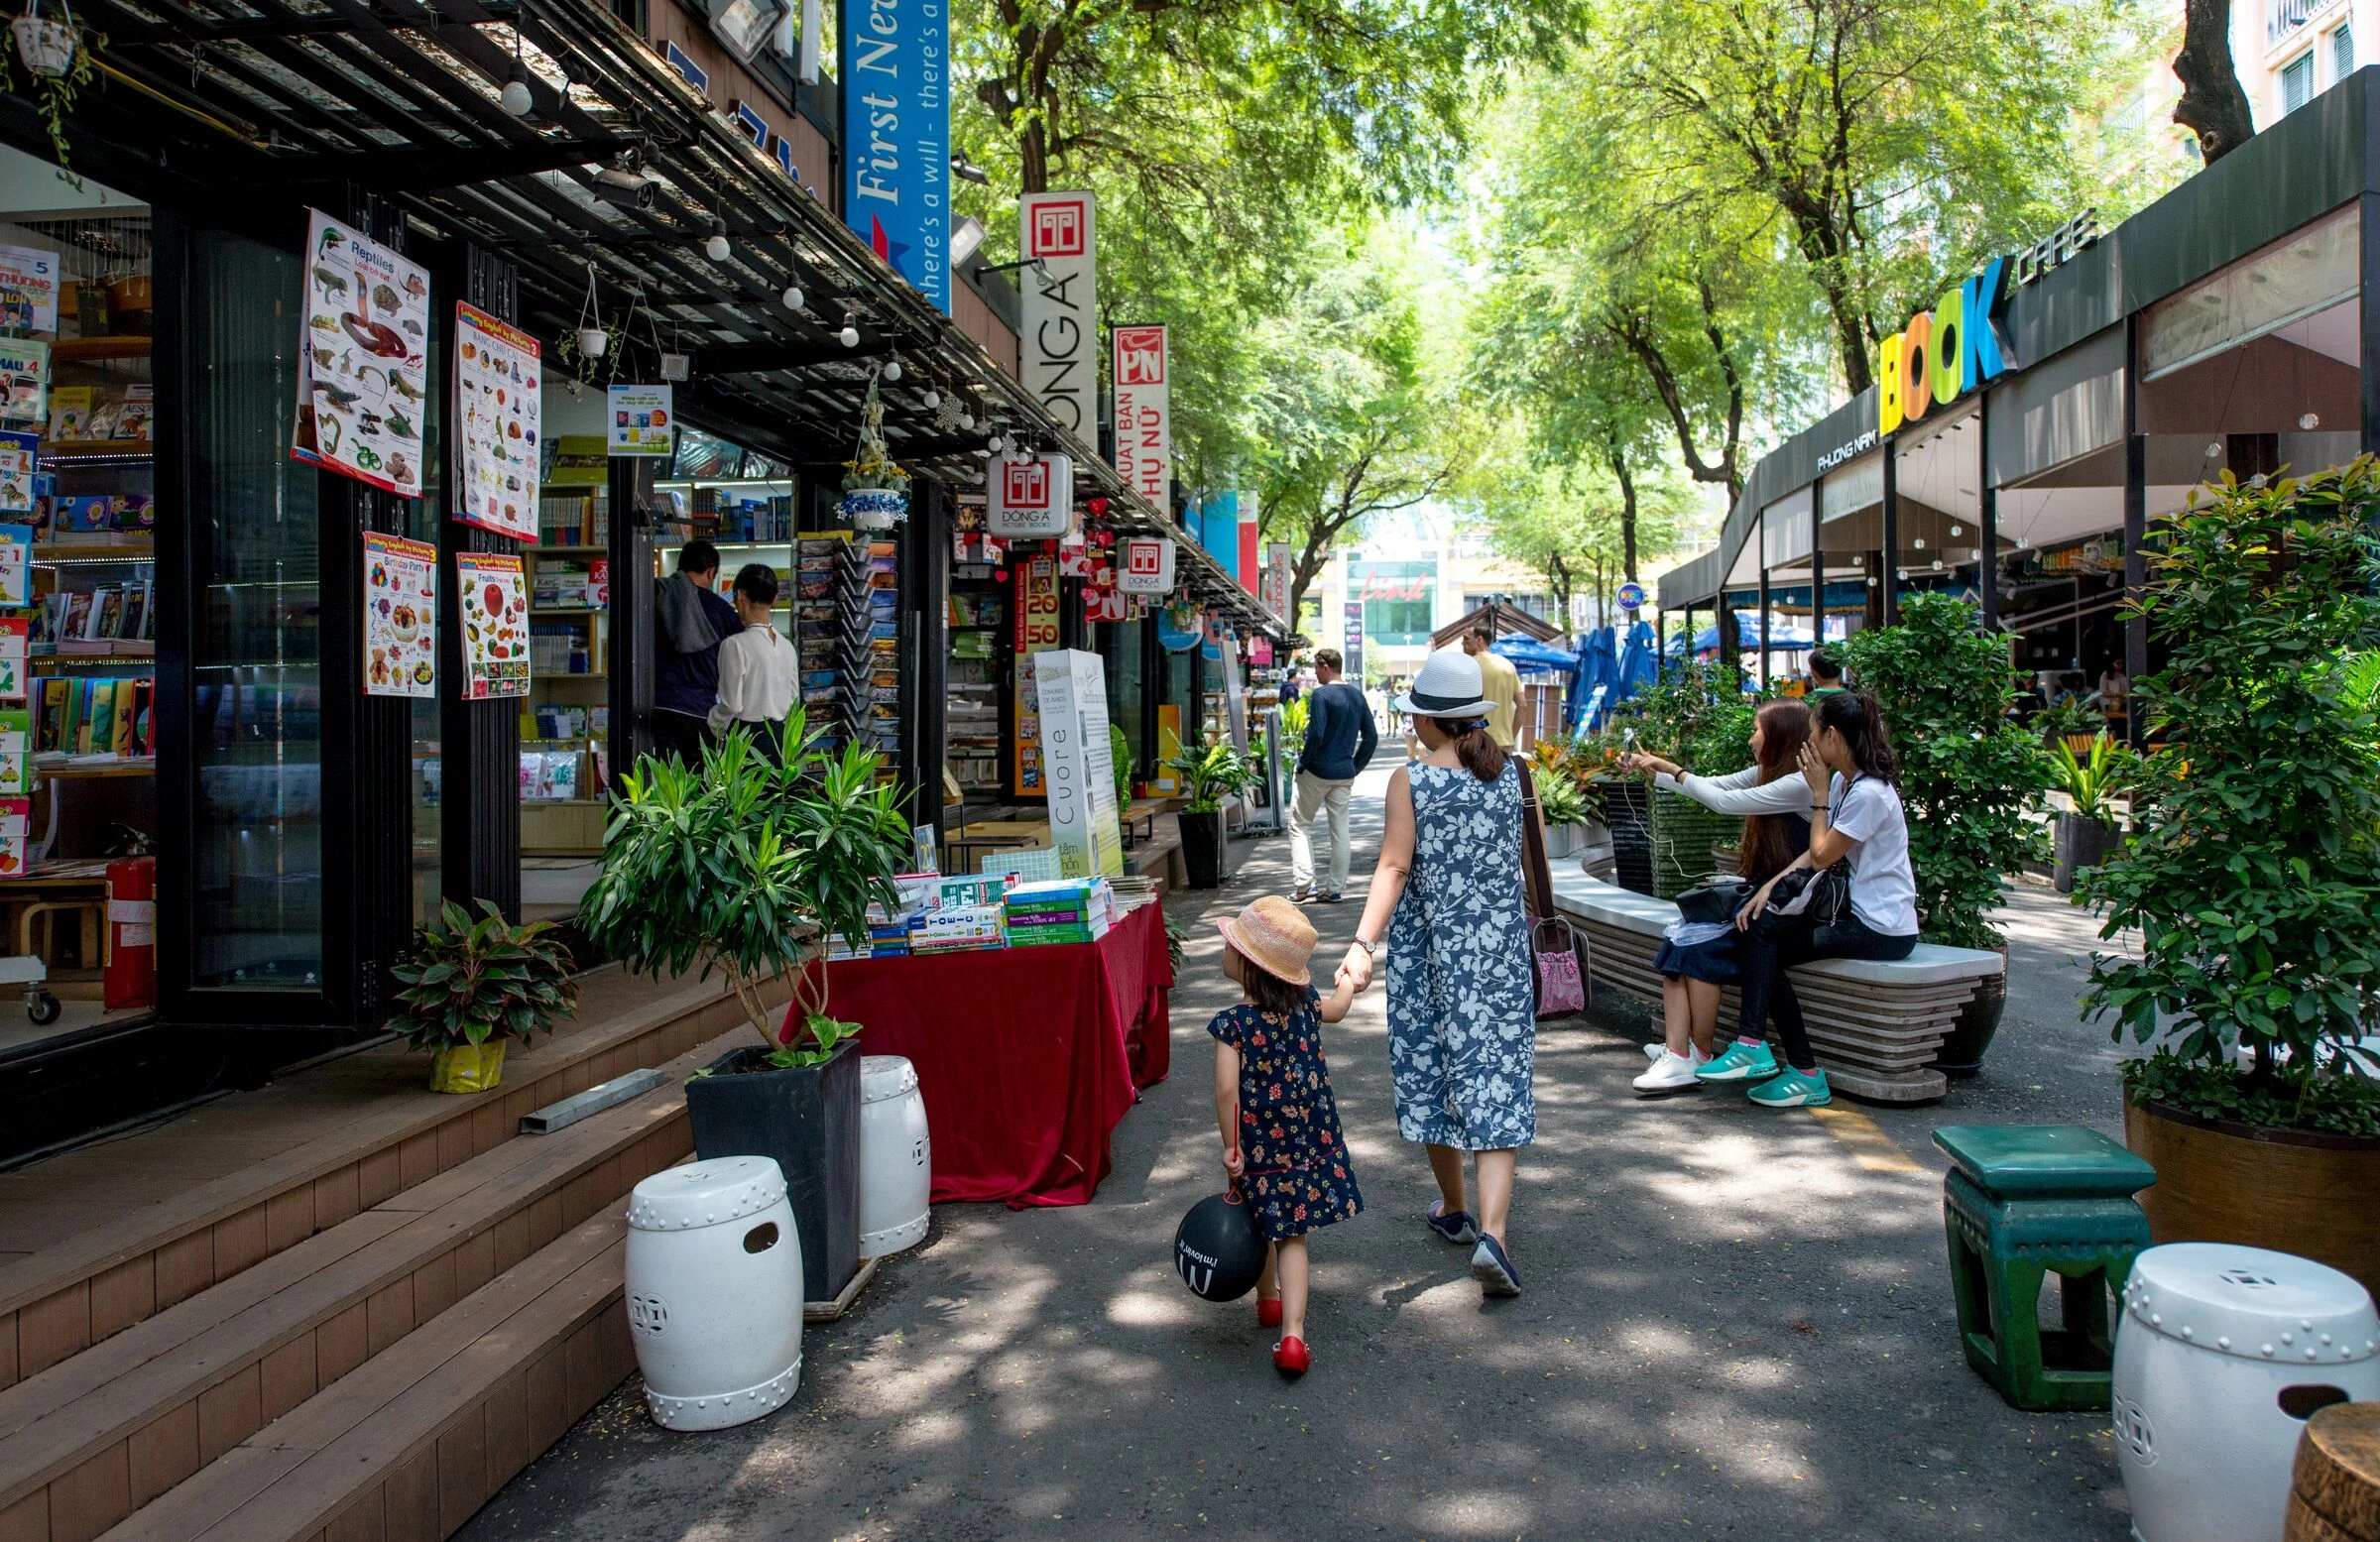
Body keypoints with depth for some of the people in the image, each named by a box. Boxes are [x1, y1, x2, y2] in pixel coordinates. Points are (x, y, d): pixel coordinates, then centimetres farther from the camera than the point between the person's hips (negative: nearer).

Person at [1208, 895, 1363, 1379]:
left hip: (1259, 1145, -3)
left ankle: (1269, 1299, 45)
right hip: (1311, 1140, 3)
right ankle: (1293, 1335, -4)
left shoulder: (1234, 1023, -19)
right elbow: (1335, 1009, 18)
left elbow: (1227, 1089, -25)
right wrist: (1348, 983, 39)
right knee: (1292, 1237, 7)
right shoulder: (1304, 1003, -4)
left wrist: (1231, 1147, -15)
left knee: (1259, 1229, 22)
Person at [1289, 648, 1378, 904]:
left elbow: (1315, 735, -22)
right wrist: (1355, 766, 14)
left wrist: (1303, 764, -10)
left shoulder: (1321, 694, -14)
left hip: (1317, 772, -6)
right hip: (1344, 774, 6)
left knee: (1300, 826, 7)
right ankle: (1335, 890, 12)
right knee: (1340, 830, 9)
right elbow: (1371, 737, 9)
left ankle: (1303, 884, 0)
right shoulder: (1357, 695, 7)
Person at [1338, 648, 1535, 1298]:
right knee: (1495, 1083, 0)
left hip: (1430, 951, -2)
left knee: (1435, 1077, 15)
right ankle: (1492, 1232, -15)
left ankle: (1454, 1209, 32)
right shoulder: (1508, 773, 1)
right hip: (1500, 950, 2)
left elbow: (1394, 867, -19)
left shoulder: (1411, 780, -10)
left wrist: (1363, 942, -25)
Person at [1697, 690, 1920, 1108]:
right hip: (1862, 915, 9)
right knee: (1760, 933, -3)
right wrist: (1770, 887, -5)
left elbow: (1822, 856, -13)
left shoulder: (1869, 794, -19)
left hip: (1881, 928, -9)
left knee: (1765, 942, -13)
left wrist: (1819, 795, -7)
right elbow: (1814, 853, 8)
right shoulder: (1843, 783, 11)